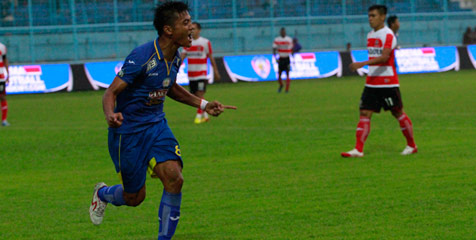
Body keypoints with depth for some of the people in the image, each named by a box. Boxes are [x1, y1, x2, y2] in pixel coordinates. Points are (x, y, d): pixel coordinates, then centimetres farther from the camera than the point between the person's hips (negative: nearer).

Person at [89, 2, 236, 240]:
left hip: (156, 126, 6)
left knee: (174, 178, -17)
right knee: (134, 197, 5)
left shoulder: (175, 57, 0)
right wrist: (110, 115, -46)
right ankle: (102, 193, 40)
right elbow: (111, 92, -24)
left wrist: (203, 104, 13)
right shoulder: (141, 57, -25)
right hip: (128, 131, -6)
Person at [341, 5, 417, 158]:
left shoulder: (388, 35, -13)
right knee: (364, 113, -4)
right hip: (371, 83, 7)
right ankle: (358, 150, -10)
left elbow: (384, 57, -27)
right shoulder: (370, 36, 13)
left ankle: (411, 146, 20)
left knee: (398, 113, 5)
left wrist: (363, 64, -37)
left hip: (388, 83, -7)